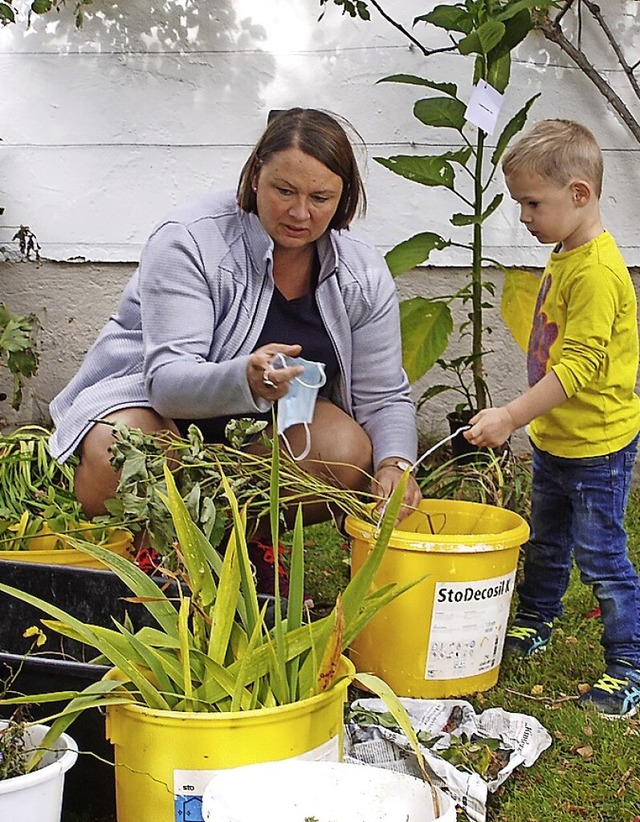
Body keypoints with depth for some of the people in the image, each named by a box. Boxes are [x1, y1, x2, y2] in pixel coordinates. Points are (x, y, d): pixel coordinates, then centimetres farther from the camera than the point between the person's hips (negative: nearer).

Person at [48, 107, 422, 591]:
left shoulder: (363, 274, -9)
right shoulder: (190, 240, -23)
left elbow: (384, 398, -5)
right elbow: (168, 378, -30)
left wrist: (396, 463, -28)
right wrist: (246, 379, -53)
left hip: (271, 418, 4)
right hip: (149, 392, -3)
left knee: (349, 456, -27)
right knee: (116, 463, -36)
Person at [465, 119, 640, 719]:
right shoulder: (563, 256, 7)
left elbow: (579, 365, -29)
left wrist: (511, 417, -31)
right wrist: (528, 420, 17)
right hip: (554, 440, 9)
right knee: (545, 543, 24)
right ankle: (533, 624, 42)